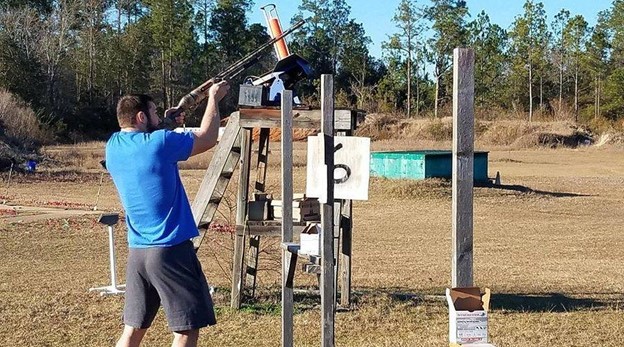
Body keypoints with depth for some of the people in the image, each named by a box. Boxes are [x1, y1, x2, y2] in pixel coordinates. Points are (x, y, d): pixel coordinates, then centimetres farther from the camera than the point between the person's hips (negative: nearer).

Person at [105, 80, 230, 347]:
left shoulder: (113, 146, 6)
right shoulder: (158, 143, -14)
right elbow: (207, 139, -1)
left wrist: (166, 126, 17)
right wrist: (214, 98, 11)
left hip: (136, 252, 7)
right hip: (171, 250, -7)